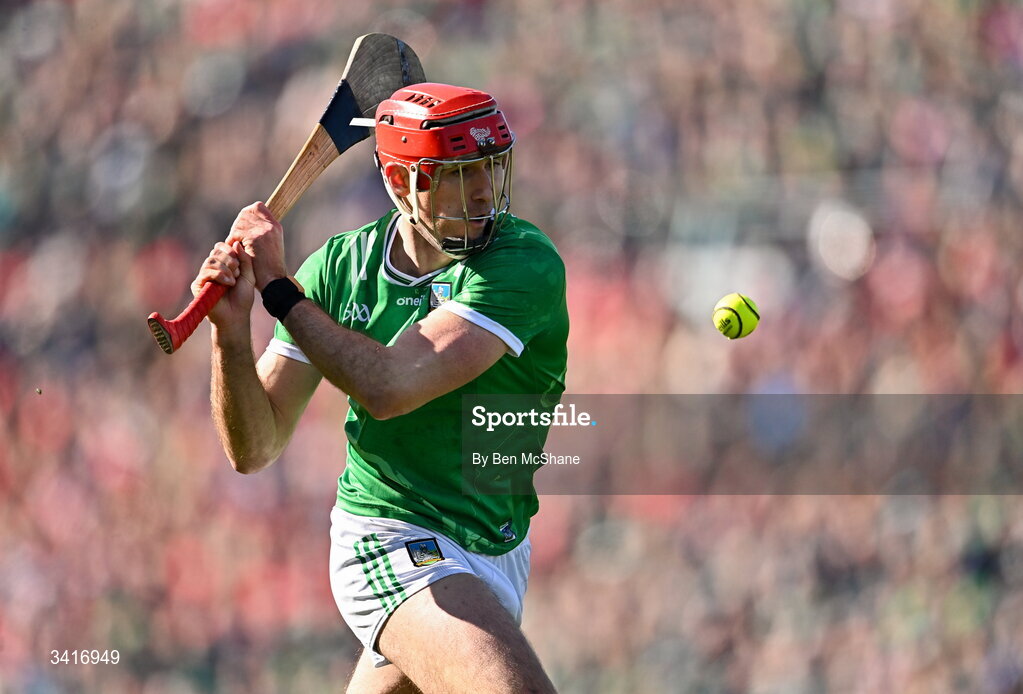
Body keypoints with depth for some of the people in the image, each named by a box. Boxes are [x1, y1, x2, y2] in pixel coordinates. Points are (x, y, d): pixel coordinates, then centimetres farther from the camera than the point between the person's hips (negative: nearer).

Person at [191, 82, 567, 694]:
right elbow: (254, 449, -5)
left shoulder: (525, 263, -16)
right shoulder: (340, 268, -5)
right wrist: (232, 328, -21)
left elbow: (388, 388, -27)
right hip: (391, 546, -2)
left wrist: (280, 288, -19)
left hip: (498, 548, 2)